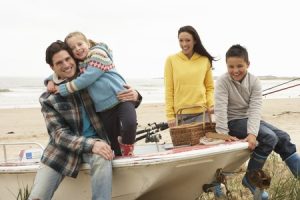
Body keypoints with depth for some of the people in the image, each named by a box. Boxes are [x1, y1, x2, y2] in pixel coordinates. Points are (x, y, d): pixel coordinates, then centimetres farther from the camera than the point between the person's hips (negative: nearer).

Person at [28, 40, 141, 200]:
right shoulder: (48, 99, -3)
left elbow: (119, 99, 9)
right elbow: (59, 134, -10)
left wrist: (134, 96, -17)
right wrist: (90, 144, -28)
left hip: (95, 140, 0)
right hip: (63, 147, 0)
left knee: (102, 160, -37)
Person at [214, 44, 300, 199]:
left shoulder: (254, 81, -6)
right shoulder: (223, 82, -15)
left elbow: (255, 109, -16)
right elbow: (220, 109, -22)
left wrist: (252, 133, -30)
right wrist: (223, 134, -31)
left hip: (249, 119, 5)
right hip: (233, 121, -5)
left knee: (283, 137, -5)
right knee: (269, 138, -23)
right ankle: (250, 178, -11)